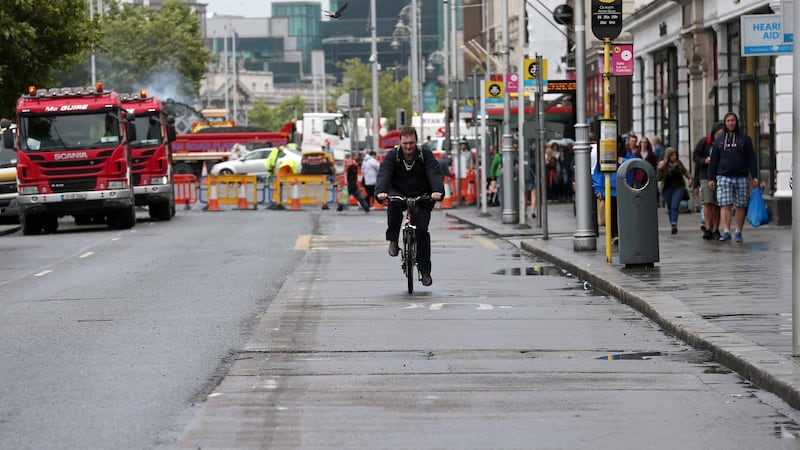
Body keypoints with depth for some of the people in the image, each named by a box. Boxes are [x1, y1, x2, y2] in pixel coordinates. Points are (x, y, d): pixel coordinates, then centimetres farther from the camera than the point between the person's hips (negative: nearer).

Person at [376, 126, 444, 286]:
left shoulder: (426, 155, -9)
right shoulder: (392, 156, -9)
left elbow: (434, 174, -23)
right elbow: (384, 174, -23)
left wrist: (438, 191, -44)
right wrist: (380, 191, -44)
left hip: (422, 197, 0)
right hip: (399, 194, 0)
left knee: (421, 230, -13)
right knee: (394, 204, -37)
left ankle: (425, 271, -2)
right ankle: (393, 240, -20)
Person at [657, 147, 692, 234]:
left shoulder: (678, 163, 0)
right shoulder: (663, 164, -4)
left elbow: (685, 171, 20)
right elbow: (659, 178, -6)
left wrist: (689, 178, 5)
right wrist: (660, 169, -20)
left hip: (679, 188, -1)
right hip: (668, 189, 1)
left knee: (674, 206, -15)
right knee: (670, 208, 7)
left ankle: (674, 225, -24)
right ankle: (673, 226, 18)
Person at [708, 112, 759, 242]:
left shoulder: (745, 139, 7)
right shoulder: (719, 140, 11)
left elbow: (751, 158, 4)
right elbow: (714, 161, 13)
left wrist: (754, 176, -4)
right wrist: (711, 178, 7)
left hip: (741, 177, 0)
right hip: (724, 177, 0)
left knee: (741, 206, 2)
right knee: (724, 205, -10)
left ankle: (738, 232, 9)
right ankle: (726, 232, -14)